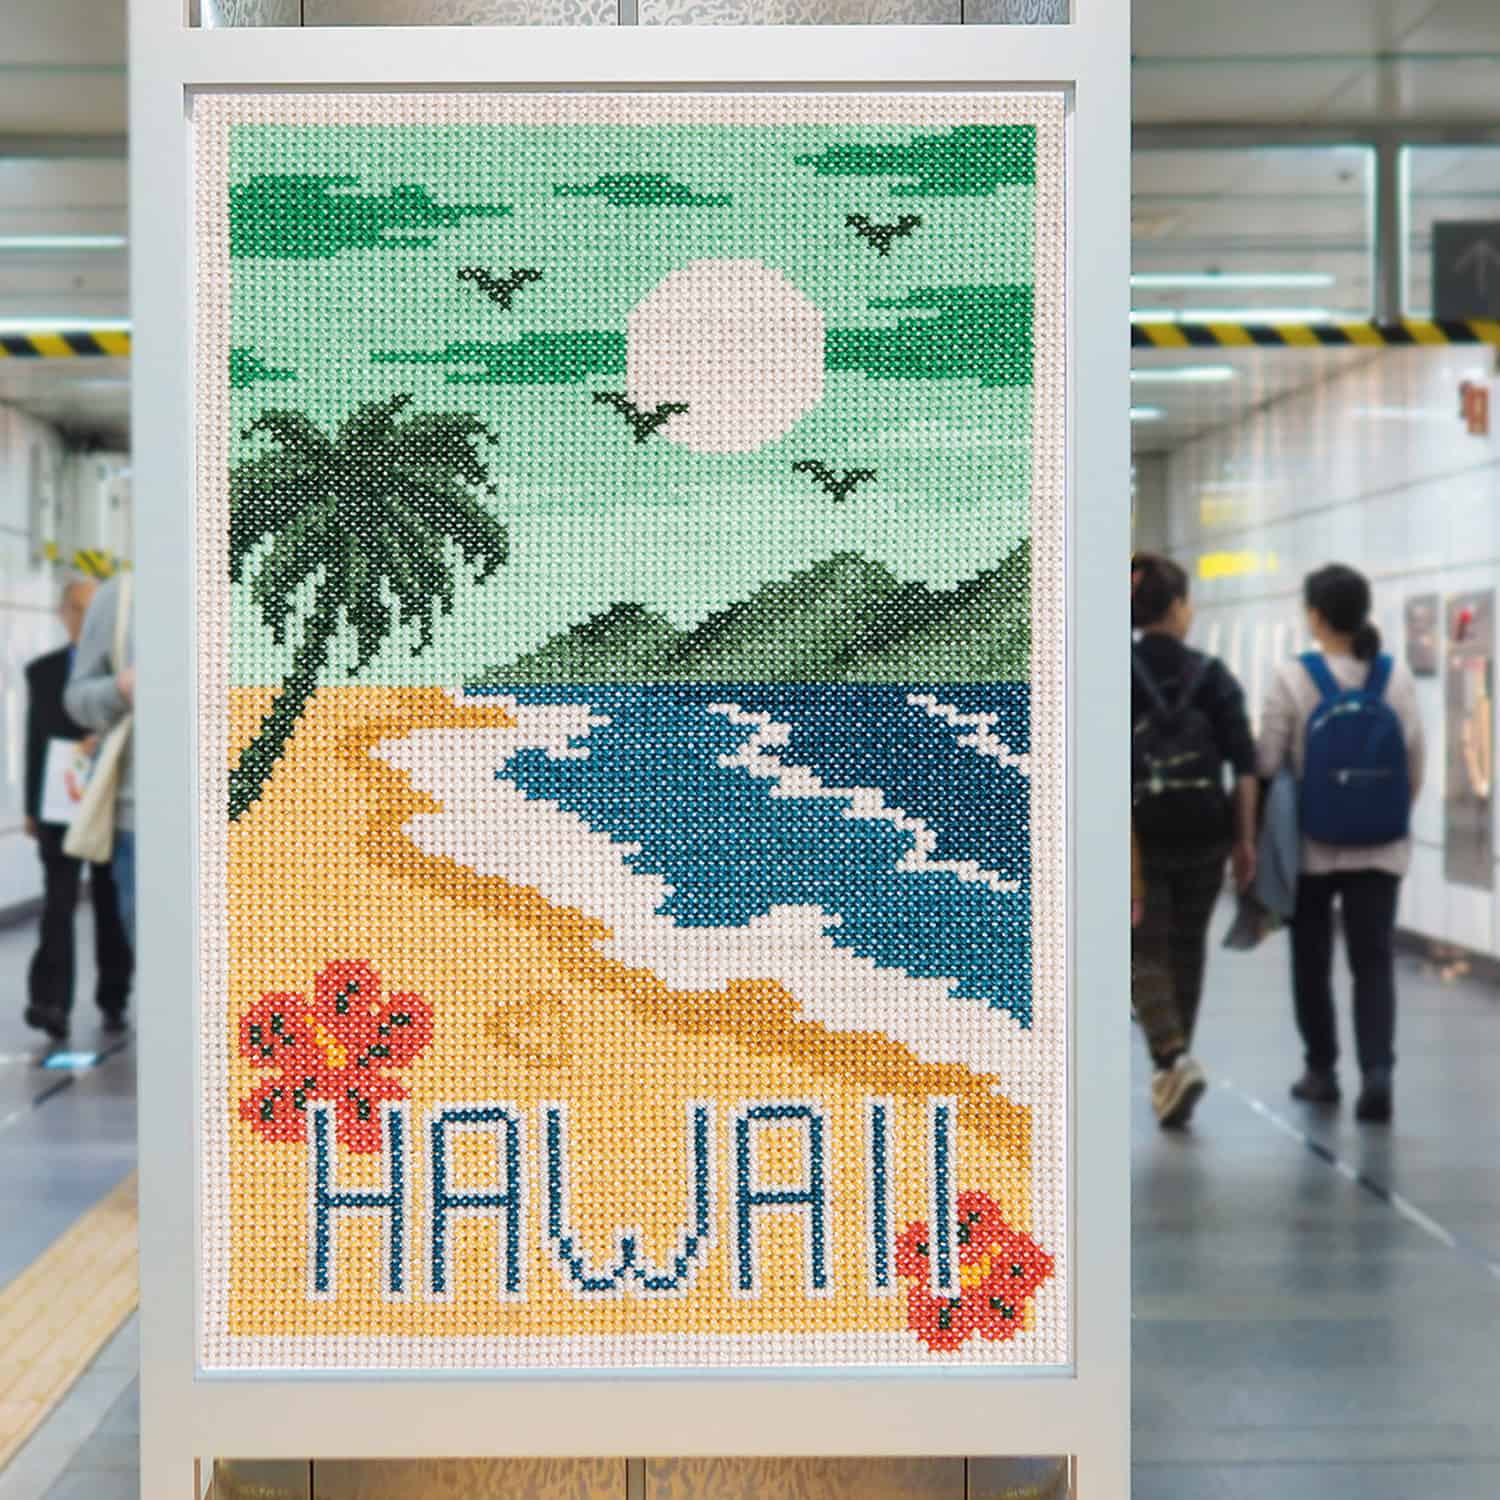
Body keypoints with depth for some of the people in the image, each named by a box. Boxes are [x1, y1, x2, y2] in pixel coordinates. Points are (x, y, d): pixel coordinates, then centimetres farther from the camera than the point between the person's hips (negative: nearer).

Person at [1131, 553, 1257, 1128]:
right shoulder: (1213, 674, 0)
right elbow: (1245, 766, -3)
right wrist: (1245, 840, 4)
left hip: (1143, 832, -2)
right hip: (1204, 831, 2)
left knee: (1146, 952, 5)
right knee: (1187, 949, 16)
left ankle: (1174, 1059, -17)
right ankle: (1171, 1074, 26)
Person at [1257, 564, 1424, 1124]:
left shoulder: (1293, 677, -10)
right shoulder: (1396, 677, -2)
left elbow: (1266, 761, -8)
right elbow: (1416, 764, 1)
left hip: (1311, 844, -2)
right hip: (1381, 847, 2)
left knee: (1312, 959, 14)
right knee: (1374, 961, 4)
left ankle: (1322, 1071, 22)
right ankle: (1377, 1070, -13)